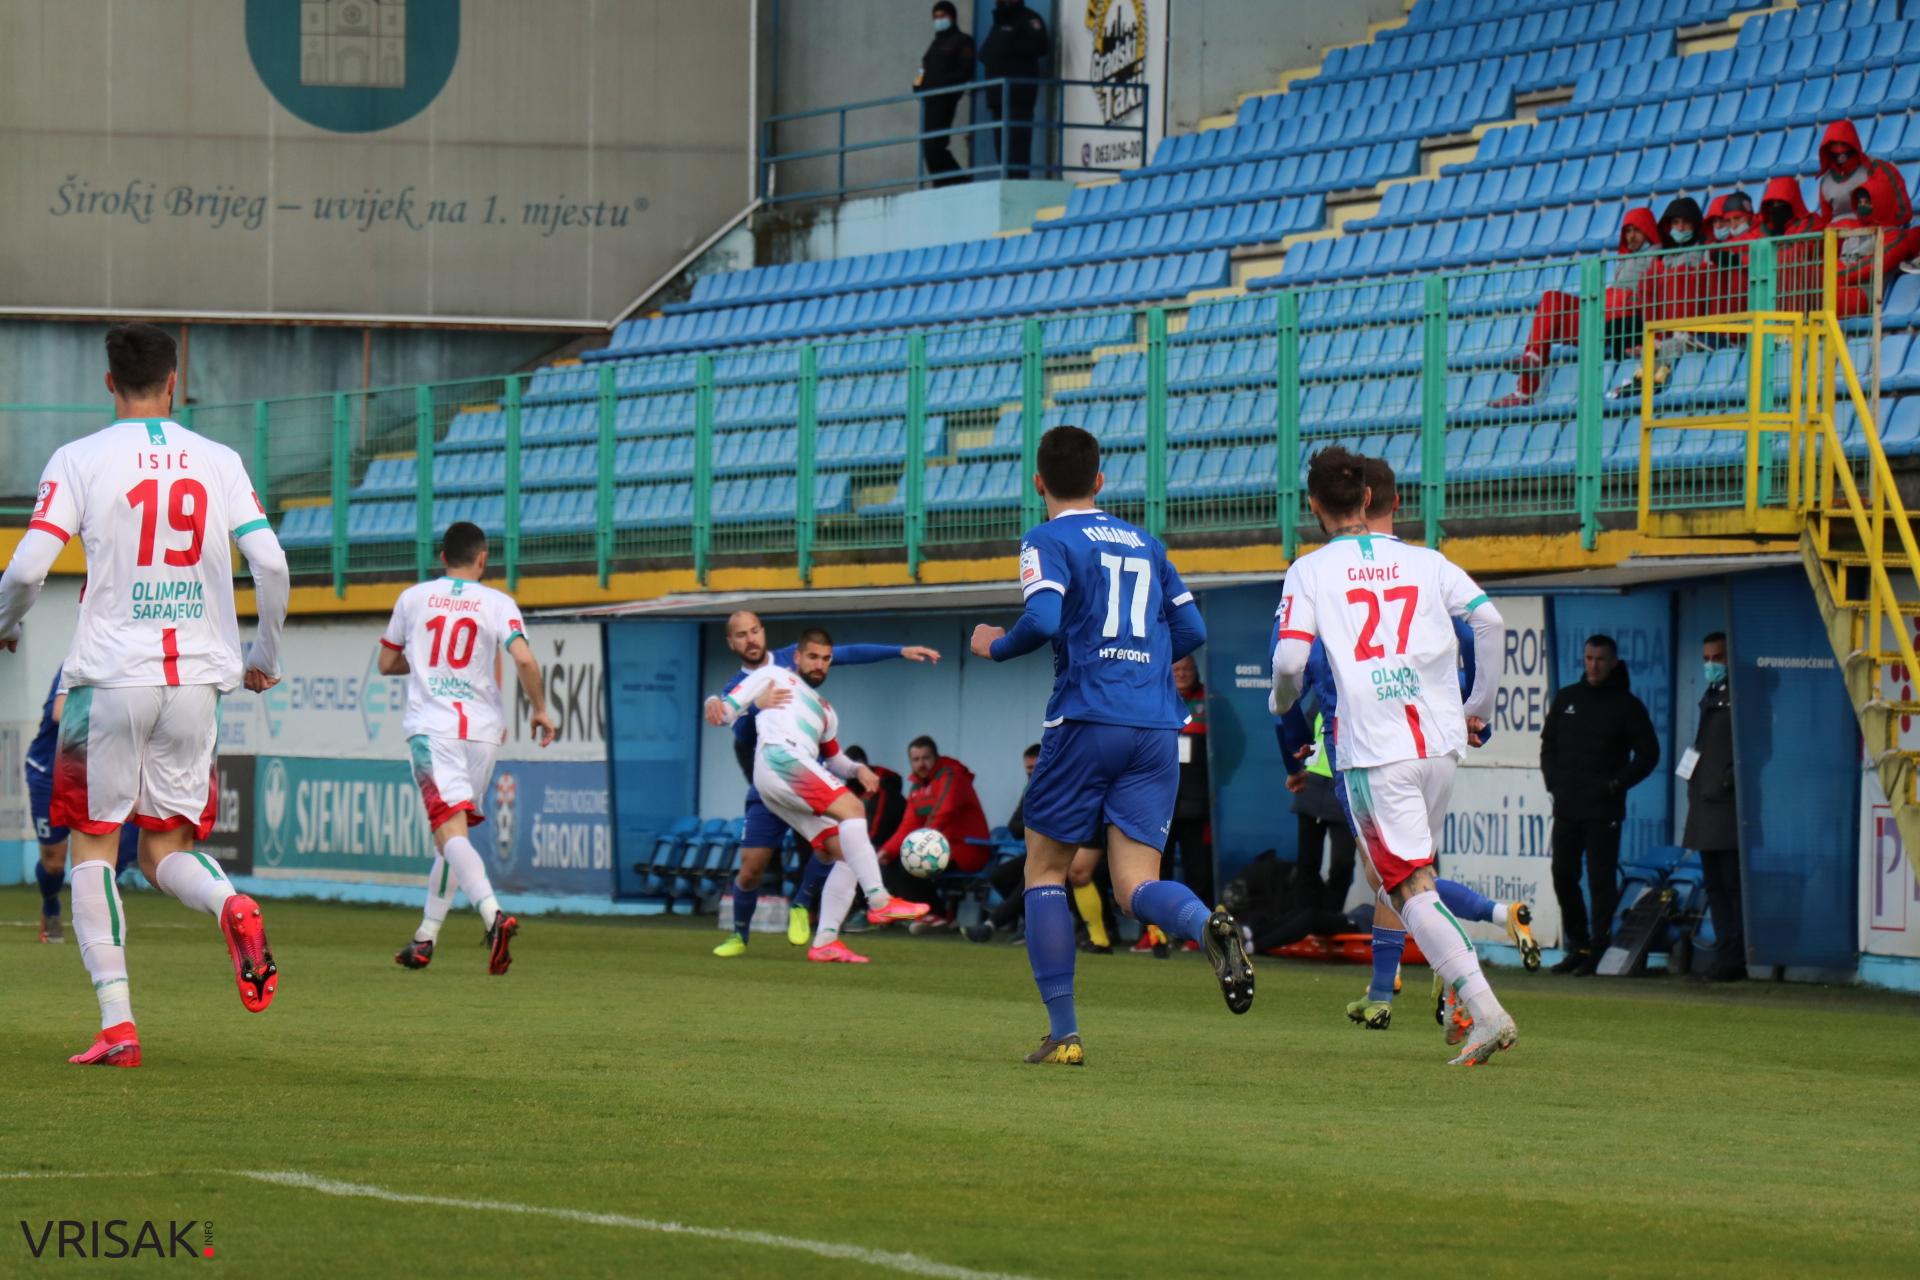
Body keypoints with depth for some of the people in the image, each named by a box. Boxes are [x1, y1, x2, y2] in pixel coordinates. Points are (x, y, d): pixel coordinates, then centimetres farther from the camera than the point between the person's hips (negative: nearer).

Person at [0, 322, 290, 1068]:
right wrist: (263, 658, 13)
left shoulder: (80, 460, -3)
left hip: (111, 679, -3)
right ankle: (230, 904, -21)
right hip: (197, 682, 3)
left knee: (93, 846, 6)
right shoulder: (220, 462, 6)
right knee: (164, 850, 14)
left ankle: (116, 1023, -5)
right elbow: (270, 564, -2)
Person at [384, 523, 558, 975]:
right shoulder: (498, 604, 3)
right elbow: (524, 659, -10)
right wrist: (540, 710, 4)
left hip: (430, 728, -2)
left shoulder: (413, 598, 8)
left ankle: (493, 914, -38)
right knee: (453, 834, 15)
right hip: (482, 730, 2)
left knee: (450, 831, -14)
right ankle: (424, 940, 17)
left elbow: (387, 663, 18)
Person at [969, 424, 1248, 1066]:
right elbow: (1191, 630, 16)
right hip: (1157, 727, 5)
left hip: (1086, 719, -5)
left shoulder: (1048, 542, 0)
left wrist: (995, 646, 3)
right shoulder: (1145, 543, 18)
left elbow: (1043, 620, -16)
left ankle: (1063, 1031, 4)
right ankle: (1209, 926, -34)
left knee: (1044, 871, 10)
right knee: (1136, 886, 0)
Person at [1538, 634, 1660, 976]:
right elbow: (1548, 743, 19)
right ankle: (1578, 946, 16)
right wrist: (1553, 781, 5)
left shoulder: (1626, 705, -1)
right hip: (1566, 807, 5)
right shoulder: (1567, 698, 12)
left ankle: (1599, 949, -3)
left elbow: (1648, 753, 0)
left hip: (1603, 810, -5)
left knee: (1601, 881, -6)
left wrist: (1617, 784, -9)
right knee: (1563, 876, 6)